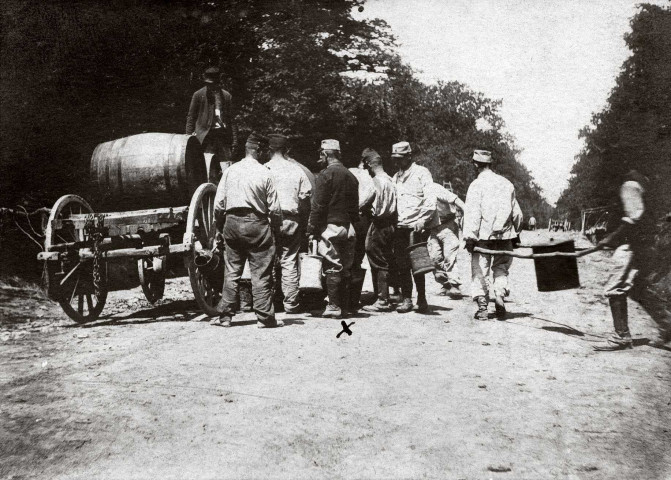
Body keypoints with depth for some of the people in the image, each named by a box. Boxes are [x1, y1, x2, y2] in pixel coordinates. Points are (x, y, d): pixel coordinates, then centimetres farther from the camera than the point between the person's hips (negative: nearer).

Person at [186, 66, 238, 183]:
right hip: (206, 135, -3)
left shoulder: (226, 96, 11)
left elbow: (231, 119, 13)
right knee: (210, 173, -10)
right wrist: (189, 136, -1)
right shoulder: (199, 95, 3)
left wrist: (234, 140, 7)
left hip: (223, 135, 3)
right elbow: (191, 117, 6)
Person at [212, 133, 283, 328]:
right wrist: (276, 228, 10)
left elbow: (218, 204, 6)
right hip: (256, 224, -4)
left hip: (232, 222, 4)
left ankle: (225, 315, 12)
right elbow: (274, 208, -5)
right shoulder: (264, 173, -5)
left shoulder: (230, 171, 5)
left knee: (231, 272, 10)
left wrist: (219, 228, 17)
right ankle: (264, 317, 5)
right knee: (261, 273, 2)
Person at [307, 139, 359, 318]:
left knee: (332, 268, -5)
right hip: (348, 228, 7)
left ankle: (334, 307, -6)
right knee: (345, 269, 9)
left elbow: (318, 205, -11)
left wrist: (312, 228, -8)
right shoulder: (350, 176, 15)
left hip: (330, 225, -7)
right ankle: (344, 307, 13)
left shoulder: (326, 174, -7)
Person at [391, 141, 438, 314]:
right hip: (400, 226, 6)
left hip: (417, 225, -6)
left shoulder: (421, 173, -1)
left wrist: (422, 220, -17)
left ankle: (422, 299, 2)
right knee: (401, 264, 3)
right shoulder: (397, 177, 19)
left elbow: (431, 201, -8)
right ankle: (406, 299, 10)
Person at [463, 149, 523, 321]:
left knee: (480, 271, 4)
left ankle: (482, 307, 2)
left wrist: (469, 237, -13)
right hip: (504, 235, 4)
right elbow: (516, 213, 14)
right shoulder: (506, 184, 10)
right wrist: (516, 233, 24)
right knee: (501, 269, 16)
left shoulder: (477, 185, -5)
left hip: (484, 235, -4)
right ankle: (500, 294, -5)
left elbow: (472, 213, -13)